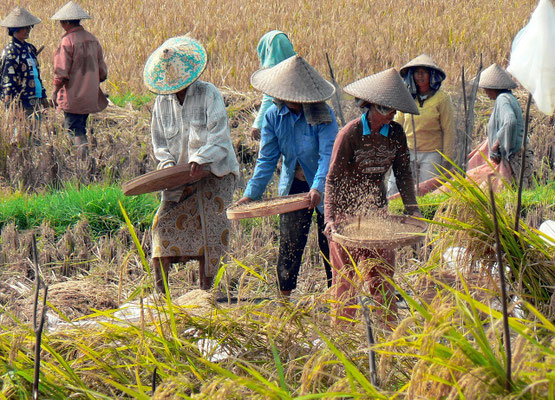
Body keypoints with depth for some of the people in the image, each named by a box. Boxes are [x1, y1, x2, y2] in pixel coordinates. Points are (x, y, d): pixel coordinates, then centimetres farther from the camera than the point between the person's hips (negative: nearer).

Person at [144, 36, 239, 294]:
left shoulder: (208, 94, -6)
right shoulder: (162, 102, 8)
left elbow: (218, 135, -14)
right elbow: (159, 141, 12)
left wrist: (200, 159, -29)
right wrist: (168, 164, -7)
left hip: (214, 171, -4)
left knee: (209, 221, -13)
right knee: (166, 219, -10)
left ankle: (205, 286, -6)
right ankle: (159, 287, -6)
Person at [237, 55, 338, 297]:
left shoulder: (322, 114, -18)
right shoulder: (273, 116, -7)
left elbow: (328, 154, -25)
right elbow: (267, 159, -5)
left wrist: (318, 188, -40)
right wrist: (251, 193, -15)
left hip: (323, 188, -3)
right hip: (293, 186, 3)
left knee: (330, 245, 1)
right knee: (289, 243, 2)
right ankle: (285, 297, 12)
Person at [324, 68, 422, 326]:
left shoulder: (396, 134, 0)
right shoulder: (350, 133, -15)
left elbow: (403, 173, 7)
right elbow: (333, 178, -15)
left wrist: (411, 208, -5)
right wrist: (330, 217, -24)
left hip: (377, 209, 4)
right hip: (346, 211, -4)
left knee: (382, 271, 2)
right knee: (345, 275, 2)